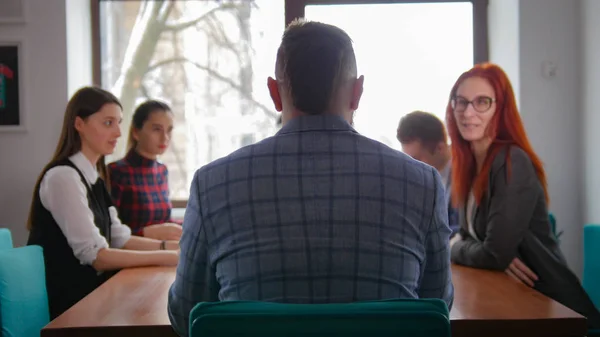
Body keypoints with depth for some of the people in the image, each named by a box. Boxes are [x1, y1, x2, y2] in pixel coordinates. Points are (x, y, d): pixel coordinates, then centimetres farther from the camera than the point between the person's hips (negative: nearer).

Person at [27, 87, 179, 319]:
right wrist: (168, 257, -20)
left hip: (88, 290, 8)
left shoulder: (93, 177, 12)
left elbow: (119, 240, 9)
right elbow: (95, 256, -21)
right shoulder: (63, 177, -17)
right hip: (68, 302, -8)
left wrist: (177, 246, -2)